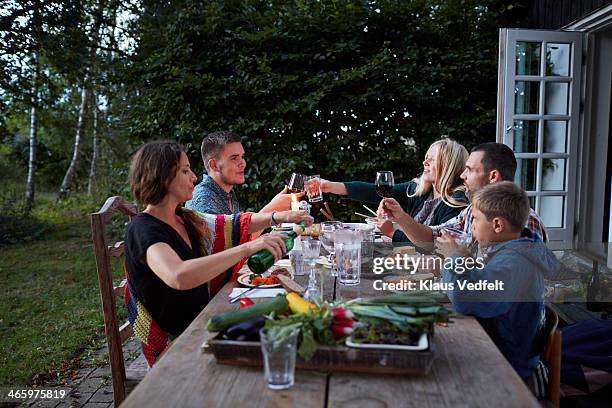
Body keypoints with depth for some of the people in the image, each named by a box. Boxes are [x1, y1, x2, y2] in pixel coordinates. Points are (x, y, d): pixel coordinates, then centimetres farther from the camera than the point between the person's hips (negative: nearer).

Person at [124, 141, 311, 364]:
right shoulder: (142, 230, -20)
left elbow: (234, 224, 15)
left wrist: (278, 217, -2)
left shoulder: (185, 219, 5)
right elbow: (178, 277, -39)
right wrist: (247, 248, -39)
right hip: (176, 340, -7)